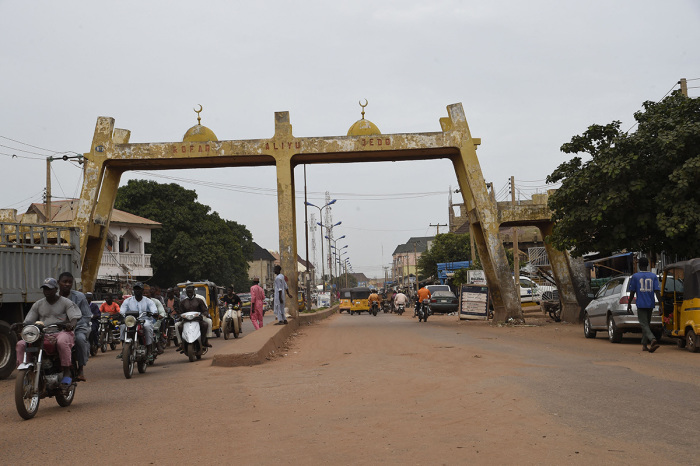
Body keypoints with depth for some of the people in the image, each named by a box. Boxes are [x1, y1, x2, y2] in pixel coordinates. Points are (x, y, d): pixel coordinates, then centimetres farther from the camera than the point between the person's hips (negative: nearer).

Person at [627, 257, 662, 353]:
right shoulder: (653, 276, 5)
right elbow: (657, 291, -3)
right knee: (647, 324, 17)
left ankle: (653, 340, -33)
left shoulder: (635, 276, -2)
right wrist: (660, 305, -3)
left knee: (644, 325, -8)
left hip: (641, 305, -4)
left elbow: (632, 292, -1)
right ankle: (644, 345, 22)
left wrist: (629, 304, 8)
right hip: (650, 305, 4)